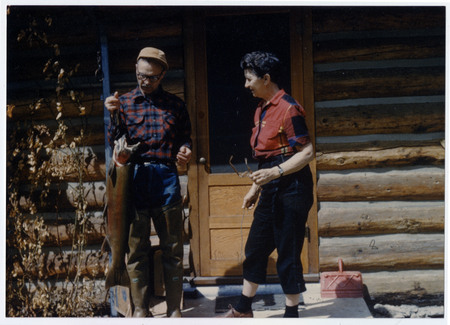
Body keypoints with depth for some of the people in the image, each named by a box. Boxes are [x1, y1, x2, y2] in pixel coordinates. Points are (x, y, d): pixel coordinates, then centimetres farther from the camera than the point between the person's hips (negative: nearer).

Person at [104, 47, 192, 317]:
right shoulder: (124, 102, 10)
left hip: (166, 177, 1)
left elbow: (185, 138, 16)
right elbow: (115, 143, 4)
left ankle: (174, 309, 14)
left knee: (173, 248, 3)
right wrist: (113, 116, -11)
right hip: (134, 178, 0)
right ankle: (140, 310, 15)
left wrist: (185, 150, -6)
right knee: (136, 248, 4)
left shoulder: (175, 105, 12)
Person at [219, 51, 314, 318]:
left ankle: (291, 313, 13)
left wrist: (276, 171, -27)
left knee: (288, 254, -1)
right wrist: (256, 188, 22)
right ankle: (243, 310, 26)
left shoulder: (288, 108, -15)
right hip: (271, 190, 10)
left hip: (290, 189, -9)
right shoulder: (262, 110, 14)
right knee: (255, 248, 14)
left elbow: (308, 152, -18)